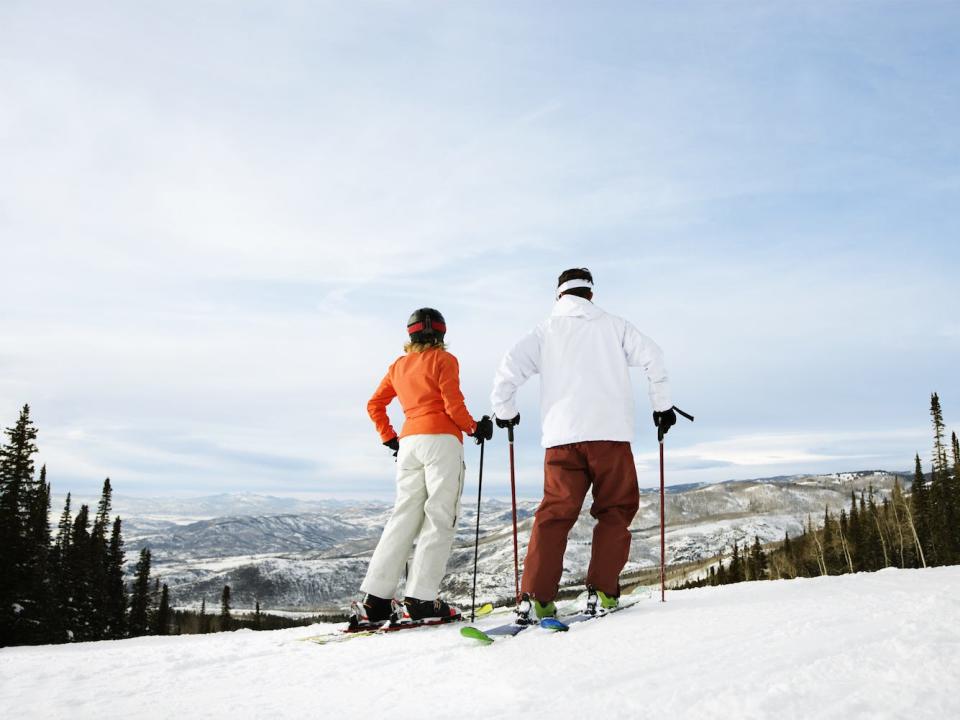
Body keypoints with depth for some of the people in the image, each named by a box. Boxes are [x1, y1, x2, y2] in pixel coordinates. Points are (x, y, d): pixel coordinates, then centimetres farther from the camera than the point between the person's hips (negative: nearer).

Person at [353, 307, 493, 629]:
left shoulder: (399, 366, 18)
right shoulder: (444, 360, 1)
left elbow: (374, 405, 19)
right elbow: (453, 406, -7)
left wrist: (390, 439, 23)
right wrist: (475, 428, 8)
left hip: (408, 442, 6)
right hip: (441, 439, -6)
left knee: (404, 517, 7)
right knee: (439, 518, -4)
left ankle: (375, 599, 2)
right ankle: (421, 599, -9)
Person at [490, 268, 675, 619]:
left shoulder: (546, 331, 12)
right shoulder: (613, 325, 12)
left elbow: (509, 368, 2)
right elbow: (652, 356, 4)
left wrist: (505, 412, 17)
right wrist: (662, 405, 13)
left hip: (562, 436, 1)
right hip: (610, 432, -1)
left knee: (555, 512, 3)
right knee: (615, 510, 10)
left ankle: (537, 595, -7)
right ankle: (603, 589, 1)